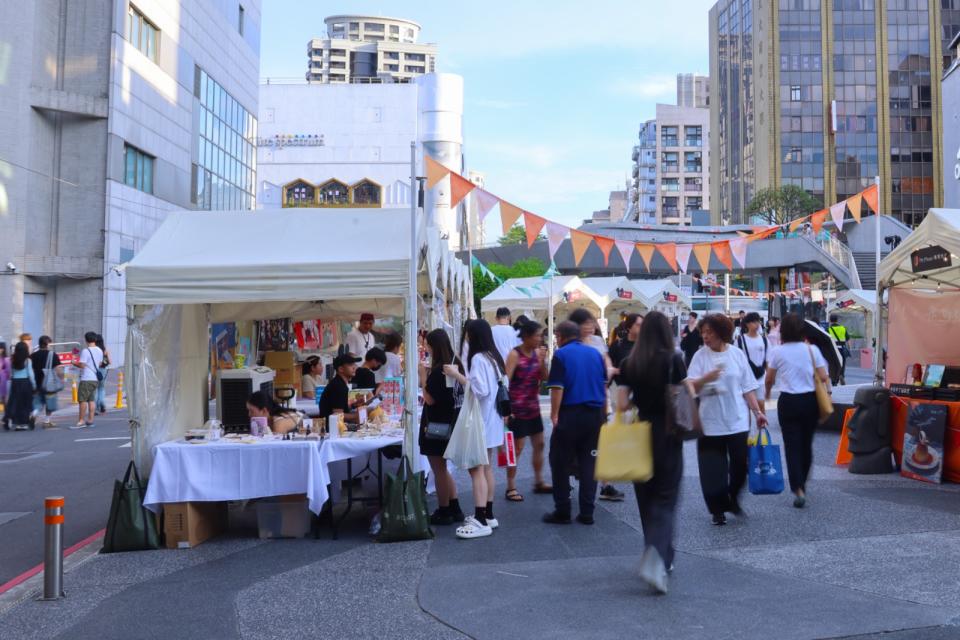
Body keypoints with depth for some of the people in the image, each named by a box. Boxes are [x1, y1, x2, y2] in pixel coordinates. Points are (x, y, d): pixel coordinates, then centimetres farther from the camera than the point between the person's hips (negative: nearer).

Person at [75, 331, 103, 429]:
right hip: (95, 378, 7)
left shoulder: (85, 351, -14)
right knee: (92, 400, 11)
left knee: (82, 400, -3)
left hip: (86, 379, -7)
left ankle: (81, 421, -3)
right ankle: (90, 420, 12)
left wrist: (74, 363, -1)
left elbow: (82, 365, -18)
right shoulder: (99, 351, 9)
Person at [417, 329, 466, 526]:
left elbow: (430, 399, -18)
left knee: (438, 469, 4)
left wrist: (423, 375, -13)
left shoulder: (438, 370, -20)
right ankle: (455, 509, 22)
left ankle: (443, 512, 13)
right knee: (442, 468, 20)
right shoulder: (456, 365, 5)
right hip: (450, 423, 9)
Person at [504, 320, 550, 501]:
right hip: (518, 409, -7)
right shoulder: (515, 355, -14)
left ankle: (538, 482, 27)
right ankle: (511, 488, 6)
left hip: (533, 406, 7)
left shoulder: (537, 352, 5)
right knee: (517, 448, -3)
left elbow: (544, 378, 6)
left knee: (539, 444, 13)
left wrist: (543, 360, -10)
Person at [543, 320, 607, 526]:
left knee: (560, 464, 6)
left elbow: (557, 388, -12)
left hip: (570, 414, -5)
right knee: (589, 464, 10)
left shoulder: (561, 355, -6)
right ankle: (587, 513, 10)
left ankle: (562, 512, 8)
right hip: (596, 414, 5)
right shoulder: (595, 353, 9)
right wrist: (603, 412, 22)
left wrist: (554, 415, -7)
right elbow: (604, 385, 14)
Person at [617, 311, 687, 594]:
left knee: (646, 499, 15)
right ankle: (656, 557, -20)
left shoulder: (629, 364, -1)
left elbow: (622, 403, -4)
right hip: (667, 436, -3)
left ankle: (662, 558, 27)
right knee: (665, 500, 0)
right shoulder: (674, 360, -8)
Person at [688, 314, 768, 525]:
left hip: (737, 420, 1)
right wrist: (706, 378, -28)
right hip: (711, 422, -1)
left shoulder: (737, 354, 2)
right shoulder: (701, 356, -2)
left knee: (740, 464, 4)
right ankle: (718, 510, 17)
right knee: (713, 468, 1)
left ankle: (732, 499, 30)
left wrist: (757, 412, 1)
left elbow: (747, 388, 7)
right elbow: (690, 387, -10)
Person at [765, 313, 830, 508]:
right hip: (810, 400, 2)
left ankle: (798, 489, -10)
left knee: (792, 446, 1)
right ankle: (802, 484, 29)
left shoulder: (778, 352, -4)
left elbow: (769, 379, 6)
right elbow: (824, 377, -5)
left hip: (788, 402, -2)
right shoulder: (812, 350, -2)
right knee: (806, 444, 16)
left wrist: (767, 393, 27)